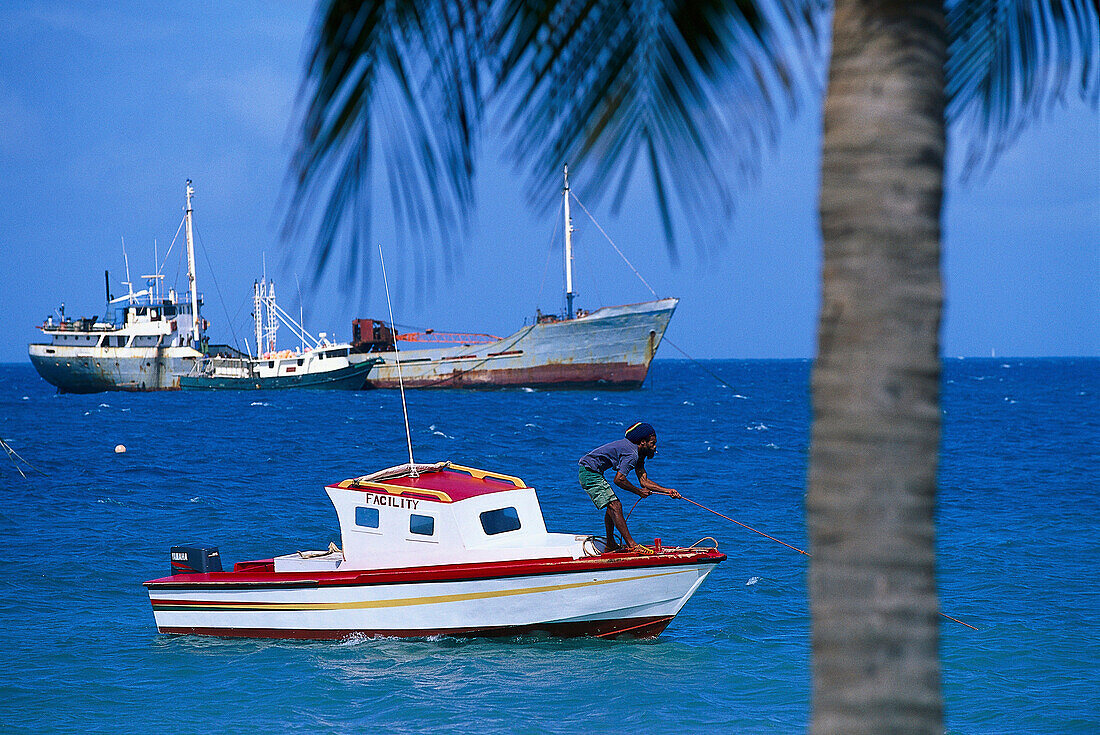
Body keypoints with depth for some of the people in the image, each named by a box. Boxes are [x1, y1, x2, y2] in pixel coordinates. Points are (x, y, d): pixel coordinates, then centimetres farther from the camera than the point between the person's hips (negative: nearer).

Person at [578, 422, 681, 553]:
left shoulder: (638, 453, 12)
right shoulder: (632, 454, -20)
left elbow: (644, 481, 9)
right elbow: (619, 479, -24)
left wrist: (667, 491, 1)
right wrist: (639, 492, -11)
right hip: (590, 472, -11)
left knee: (613, 506, 16)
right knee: (615, 506, -13)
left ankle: (611, 545, 21)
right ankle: (632, 545, -16)